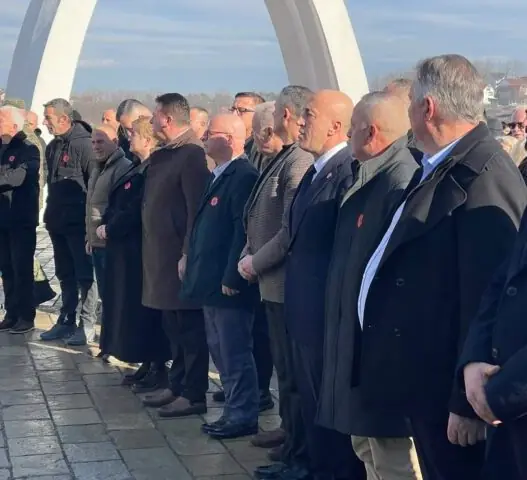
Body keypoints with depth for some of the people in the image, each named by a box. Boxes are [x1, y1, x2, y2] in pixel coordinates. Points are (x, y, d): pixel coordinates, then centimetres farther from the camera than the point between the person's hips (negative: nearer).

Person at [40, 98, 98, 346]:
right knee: (65, 275, 15)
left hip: (78, 223, -8)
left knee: (84, 275, 0)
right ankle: (66, 321, 23)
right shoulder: (53, 146, 12)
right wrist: (50, 214, 14)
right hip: (58, 222, 8)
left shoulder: (83, 144, -12)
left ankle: (87, 325, 6)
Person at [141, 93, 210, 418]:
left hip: (181, 256, -9)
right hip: (163, 254, 9)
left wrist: (187, 255, -21)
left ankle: (195, 394, 7)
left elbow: (197, 210, -20)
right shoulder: (164, 155, 13)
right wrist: (153, 253, 15)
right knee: (174, 327, 16)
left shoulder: (192, 154, -15)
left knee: (189, 327, -1)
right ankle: (178, 385, 27)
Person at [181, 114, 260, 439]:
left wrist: (231, 278, -22)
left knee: (235, 353, -1)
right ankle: (234, 411, 27)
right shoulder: (219, 176, 16)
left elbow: (244, 230, -21)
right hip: (212, 282, 10)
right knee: (221, 352, 17)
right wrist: (192, 265, 15)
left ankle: (244, 417, 9)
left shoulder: (243, 176, -16)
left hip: (229, 285, -10)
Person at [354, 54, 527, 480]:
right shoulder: (440, 170, 11)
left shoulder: (482, 177, -20)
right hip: (424, 381, 9)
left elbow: (486, 300, -23)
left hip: (447, 388, -9)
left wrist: (468, 403, -21)